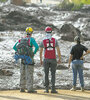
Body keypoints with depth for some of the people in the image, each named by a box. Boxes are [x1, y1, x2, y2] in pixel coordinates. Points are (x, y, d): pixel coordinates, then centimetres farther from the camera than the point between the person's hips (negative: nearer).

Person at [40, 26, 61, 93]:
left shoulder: (43, 41, -2)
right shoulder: (55, 40, -2)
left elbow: (40, 52, 1)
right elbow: (58, 51, -4)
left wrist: (41, 60, 12)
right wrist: (59, 59, 6)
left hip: (46, 59, 0)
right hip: (53, 59, 0)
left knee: (46, 74, 9)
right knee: (53, 74, 3)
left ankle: (47, 89, 5)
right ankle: (53, 89, -5)